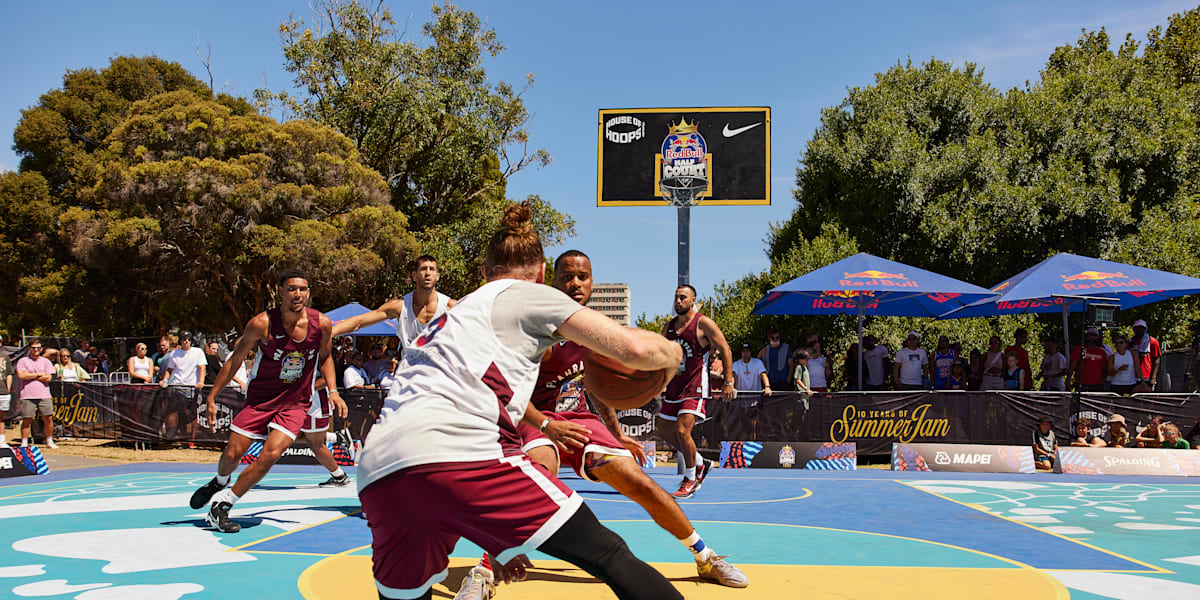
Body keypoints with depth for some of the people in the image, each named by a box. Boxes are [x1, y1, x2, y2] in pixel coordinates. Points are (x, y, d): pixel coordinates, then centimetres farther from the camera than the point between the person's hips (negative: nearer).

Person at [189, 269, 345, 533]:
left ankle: (221, 507, 1)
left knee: (270, 455, -17)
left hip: (295, 402, 1)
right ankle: (220, 482, 42)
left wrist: (332, 390, -2)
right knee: (232, 454, 3)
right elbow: (235, 359, -5)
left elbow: (325, 357, 9)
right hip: (260, 397, 0)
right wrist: (212, 397, -3)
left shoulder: (321, 323, -11)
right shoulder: (262, 323, -17)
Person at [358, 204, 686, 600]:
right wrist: (671, 352, 29)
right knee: (610, 557, -1)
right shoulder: (529, 293, 16)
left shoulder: (455, 314, 36)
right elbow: (634, 349, 5)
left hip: (376, 470, 7)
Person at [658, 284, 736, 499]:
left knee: (682, 431, -16)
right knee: (665, 431, 10)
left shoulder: (704, 324, -9)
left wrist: (729, 382, -12)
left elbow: (724, 349, -7)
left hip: (694, 388, -7)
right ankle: (699, 463, 29)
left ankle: (690, 479, 3)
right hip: (673, 386, 7)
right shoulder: (668, 327, 10)